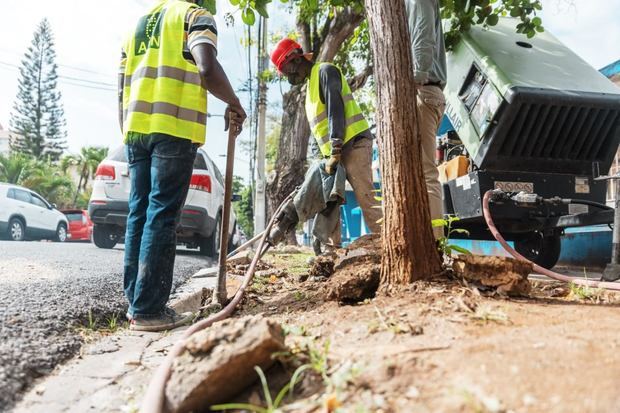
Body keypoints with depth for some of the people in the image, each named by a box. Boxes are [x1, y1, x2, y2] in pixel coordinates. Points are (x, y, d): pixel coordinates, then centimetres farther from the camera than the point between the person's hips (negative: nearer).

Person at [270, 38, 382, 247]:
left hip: (354, 142, -10)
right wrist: (328, 155, 11)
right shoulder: (310, 83, 23)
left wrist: (335, 151, -24)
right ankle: (334, 246, 12)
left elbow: (335, 110, -18)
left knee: (366, 198, -15)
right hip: (339, 150, 10)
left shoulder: (325, 71, -5)